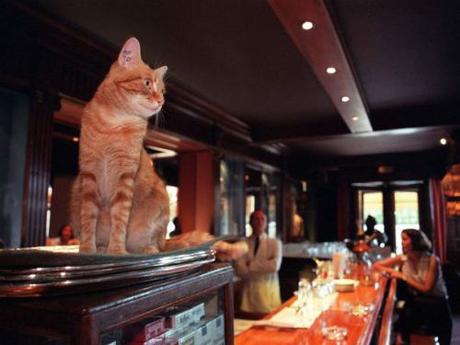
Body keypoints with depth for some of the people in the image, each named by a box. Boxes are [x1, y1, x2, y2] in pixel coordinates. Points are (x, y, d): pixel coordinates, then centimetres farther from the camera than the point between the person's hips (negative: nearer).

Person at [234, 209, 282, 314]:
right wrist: (264, 267, -12)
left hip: (268, 291, 0)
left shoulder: (275, 243, 2)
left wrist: (251, 265, -8)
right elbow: (239, 270, -6)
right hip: (249, 291, 1)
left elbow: (275, 265, -12)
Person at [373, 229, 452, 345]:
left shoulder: (432, 260, -12)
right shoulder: (403, 259, -2)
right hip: (415, 302, 2)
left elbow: (426, 289, -15)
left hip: (436, 303, -2)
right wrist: (393, 271, -13)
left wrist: (403, 277, -17)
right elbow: (377, 265, 3)